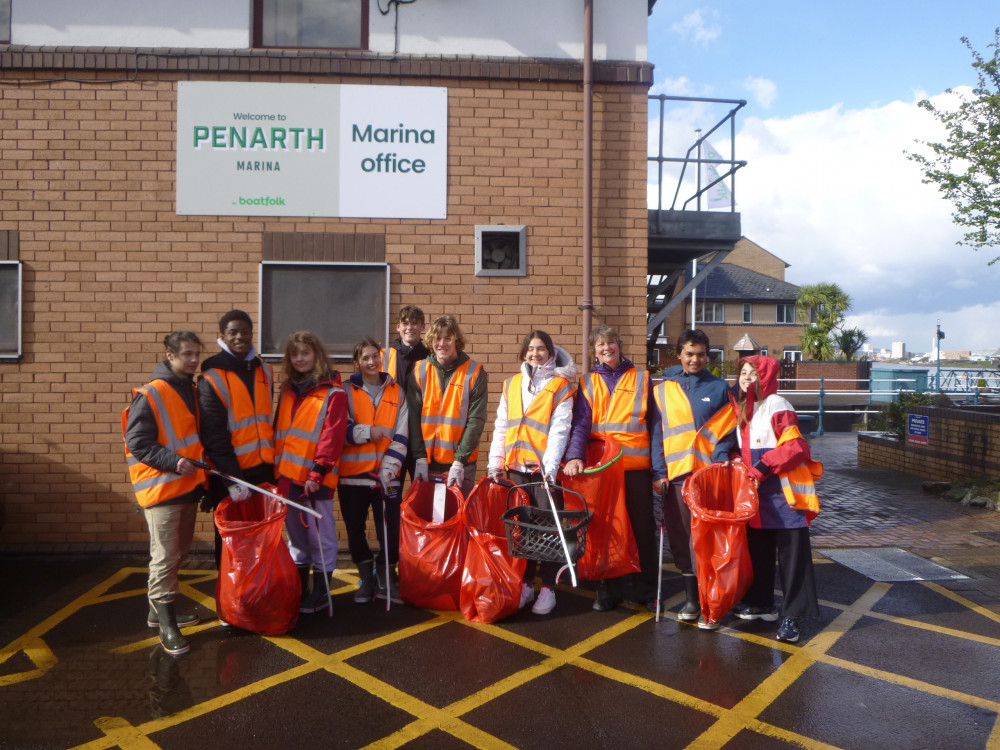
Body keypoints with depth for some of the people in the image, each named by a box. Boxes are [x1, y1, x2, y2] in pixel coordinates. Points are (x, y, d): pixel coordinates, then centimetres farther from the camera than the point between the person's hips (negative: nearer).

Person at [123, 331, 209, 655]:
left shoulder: (192, 391, 12)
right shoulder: (150, 395, -13)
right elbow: (138, 443, -16)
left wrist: (201, 460, 10)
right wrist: (173, 462, -24)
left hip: (188, 485, 8)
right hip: (161, 488, -8)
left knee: (179, 552, 17)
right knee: (165, 557, -5)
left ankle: (158, 610, 32)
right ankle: (167, 626, 3)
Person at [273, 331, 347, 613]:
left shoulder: (332, 393, -7)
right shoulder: (287, 391, 15)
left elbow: (333, 436, -13)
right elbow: (277, 430, 19)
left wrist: (317, 471, -18)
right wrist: (275, 465, 12)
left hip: (314, 479, -7)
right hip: (287, 474, 7)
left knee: (320, 535, 2)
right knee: (295, 533, 16)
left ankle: (320, 593, 14)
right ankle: (298, 589, 28)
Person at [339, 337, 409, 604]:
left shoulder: (397, 392, 8)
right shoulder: (347, 392, 6)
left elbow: (401, 436, 1)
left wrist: (389, 467, -10)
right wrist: (367, 432, -16)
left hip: (387, 475, 0)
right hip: (352, 473, 0)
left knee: (390, 530, -3)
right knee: (355, 530, 6)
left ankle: (386, 579, 16)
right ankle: (366, 579, 24)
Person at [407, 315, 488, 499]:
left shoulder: (474, 372, -3)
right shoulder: (420, 371, 4)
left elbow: (476, 420, -7)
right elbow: (413, 417, 0)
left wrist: (460, 460, -13)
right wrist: (419, 457, -9)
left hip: (462, 463, -2)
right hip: (425, 462, 2)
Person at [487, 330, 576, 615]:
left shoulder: (561, 386, 0)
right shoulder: (511, 384, 14)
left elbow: (560, 428, -9)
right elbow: (501, 426, 12)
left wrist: (550, 465, -17)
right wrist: (496, 461, 5)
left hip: (545, 466, -4)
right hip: (516, 466, 4)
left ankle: (548, 589, 7)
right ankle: (525, 584, 19)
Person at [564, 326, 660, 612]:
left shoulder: (641, 378, 8)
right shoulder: (587, 382, 9)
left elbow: (655, 422, 7)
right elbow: (580, 422, -4)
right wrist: (575, 455, -21)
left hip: (636, 464, 0)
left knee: (643, 527, 5)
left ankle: (646, 589, 18)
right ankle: (609, 589, 18)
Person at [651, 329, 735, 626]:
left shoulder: (719, 387, 7)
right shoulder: (664, 389, 10)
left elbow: (728, 432, 4)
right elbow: (657, 433, 8)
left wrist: (718, 467, -9)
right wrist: (659, 472, 0)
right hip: (675, 474, 2)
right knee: (680, 537, 6)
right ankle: (691, 597, 18)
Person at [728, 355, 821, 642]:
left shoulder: (776, 405, -11)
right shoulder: (740, 407, 13)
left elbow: (796, 447, -18)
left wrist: (763, 468, -19)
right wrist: (735, 460, 5)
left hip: (784, 491, -8)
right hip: (756, 492, 8)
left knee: (791, 553, -2)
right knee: (758, 548, 16)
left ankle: (792, 615, 5)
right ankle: (761, 603, 30)